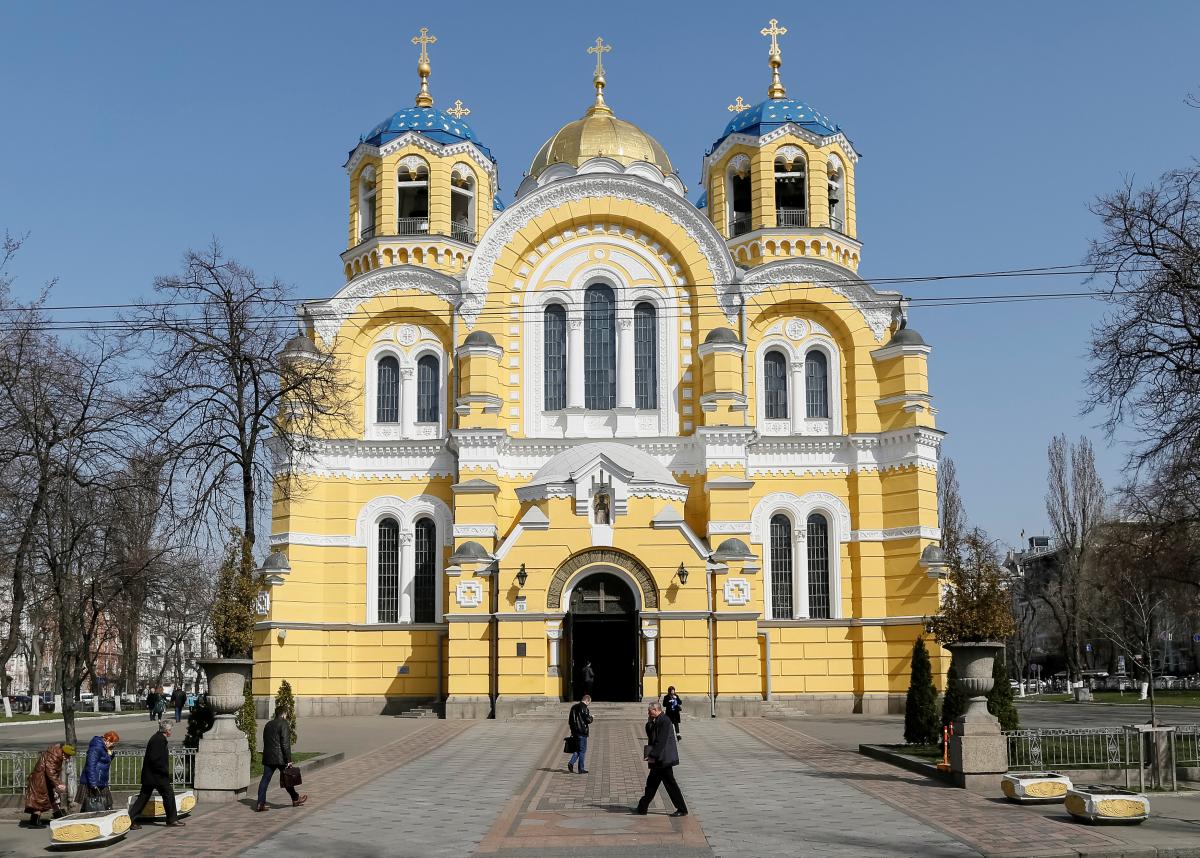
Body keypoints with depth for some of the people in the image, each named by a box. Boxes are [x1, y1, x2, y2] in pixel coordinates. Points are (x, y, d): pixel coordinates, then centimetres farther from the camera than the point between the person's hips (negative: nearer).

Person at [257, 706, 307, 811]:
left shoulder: (268, 724, 15)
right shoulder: (284, 724, -9)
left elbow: (265, 741, 18)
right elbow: (285, 743, -15)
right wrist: (288, 760, -13)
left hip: (268, 757, 6)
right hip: (280, 758, -6)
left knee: (265, 779, 3)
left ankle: (261, 803, -4)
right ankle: (295, 799, 23)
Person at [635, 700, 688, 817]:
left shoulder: (664, 721, -18)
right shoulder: (656, 721, 13)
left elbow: (661, 741, -21)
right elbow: (651, 737, 14)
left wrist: (653, 756, -20)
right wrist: (650, 723, -1)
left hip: (664, 759, -10)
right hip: (659, 760, 10)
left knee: (670, 783, -4)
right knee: (651, 782, 13)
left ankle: (682, 810, 2)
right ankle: (642, 808, 20)